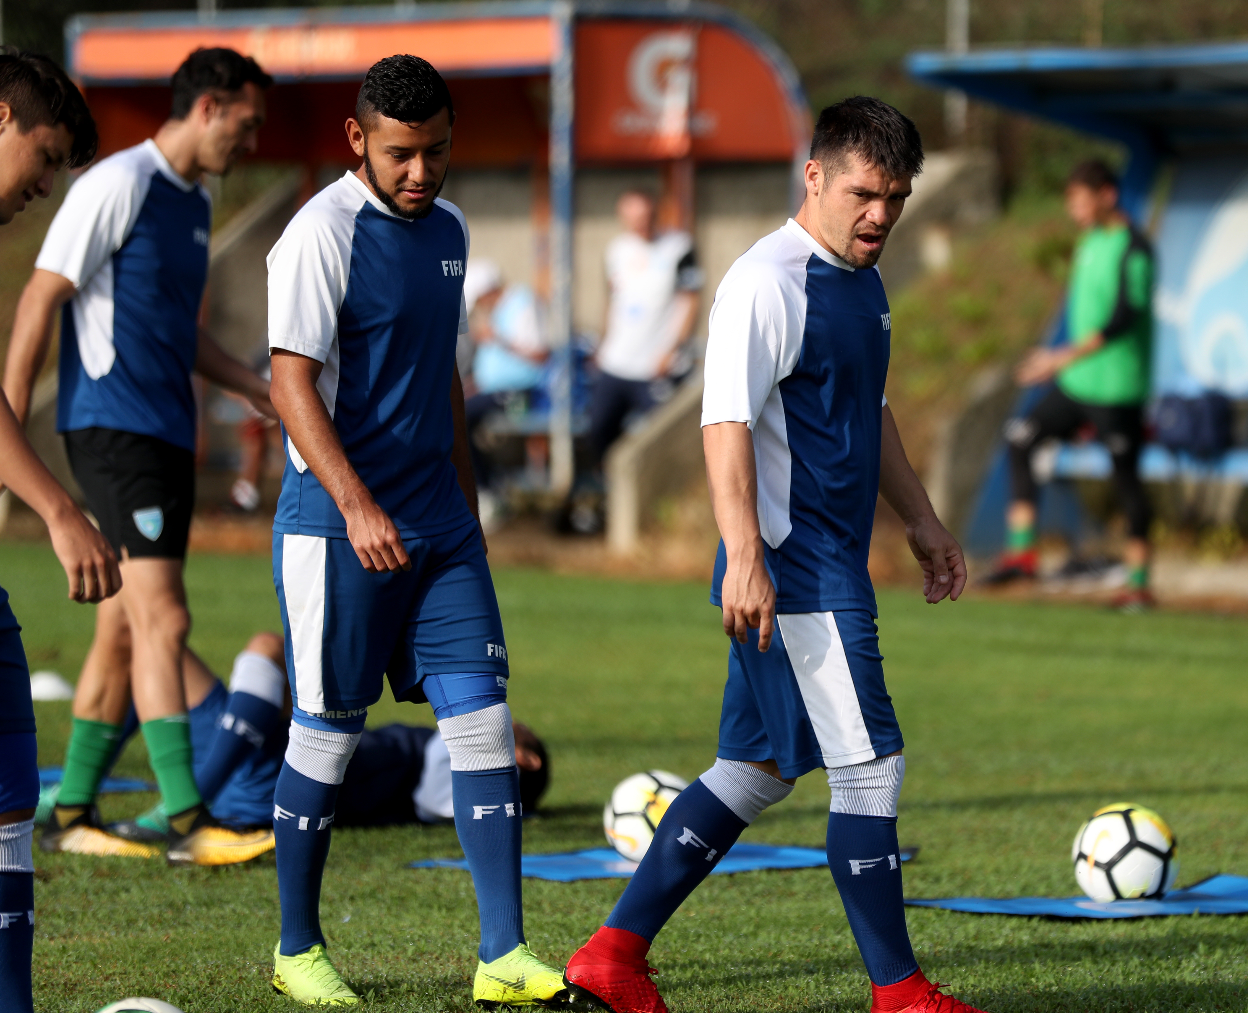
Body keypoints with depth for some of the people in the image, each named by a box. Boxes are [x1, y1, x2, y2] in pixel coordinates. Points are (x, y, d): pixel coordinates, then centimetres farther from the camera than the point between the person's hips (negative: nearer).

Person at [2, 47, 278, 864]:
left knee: (125, 627, 10)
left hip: (166, 434, 9)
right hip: (113, 424, -9)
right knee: (162, 616, -15)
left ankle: (71, 813, 17)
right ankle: (187, 821, -18)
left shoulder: (196, 203, 18)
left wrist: (258, 389, 19)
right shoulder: (119, 184, -10)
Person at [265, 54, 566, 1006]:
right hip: (338, 527, -7)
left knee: (481, 714, -1)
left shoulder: (448, 229, 12)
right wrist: (356, 506, -26)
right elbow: (292, 382, -17)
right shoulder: (323, 233, -12)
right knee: (329, 731, 1)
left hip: (439, 528, 7)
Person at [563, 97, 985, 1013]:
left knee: (757, 769, 12)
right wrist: (744, 558, -27)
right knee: (870, 766, -7)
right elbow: (726, 424, -21)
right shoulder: (768, 282, -14)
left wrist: (922, 523, 31)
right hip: (795, 568, -10)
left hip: (836, 563, 10)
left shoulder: (863, 282, 16)